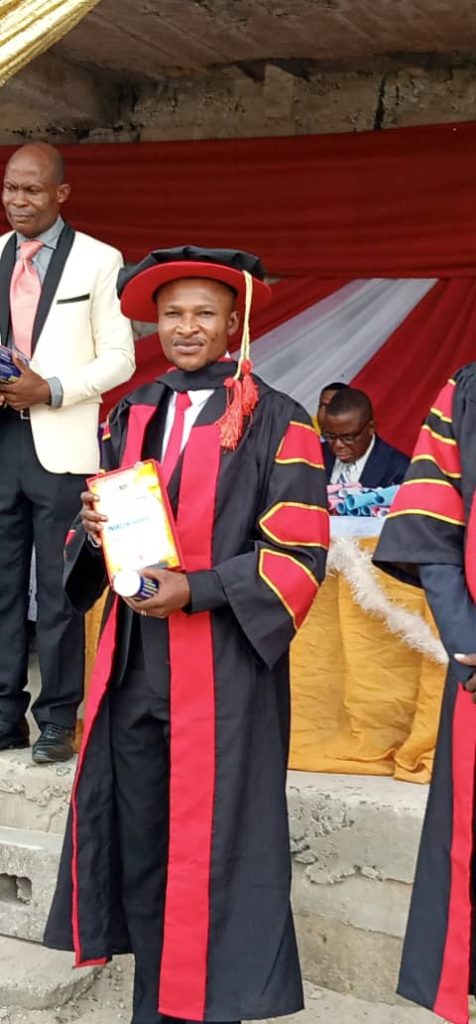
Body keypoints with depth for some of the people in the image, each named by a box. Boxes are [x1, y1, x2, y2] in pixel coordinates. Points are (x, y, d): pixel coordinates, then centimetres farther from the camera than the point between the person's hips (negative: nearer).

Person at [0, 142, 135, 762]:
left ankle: (58, 720, 13)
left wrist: (52, 390, -14)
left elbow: (119, 358, -2)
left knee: (58, 589, 2)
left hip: (61, 444, -4)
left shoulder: (99, 261, 0)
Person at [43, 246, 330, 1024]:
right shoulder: (131, 415, 13)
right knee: (138, 841, 11)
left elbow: (298, 553, -8)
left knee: (216, 849, 0)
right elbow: (100, 521, 19)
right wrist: (94, 531, -5)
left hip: (225, 671, -5)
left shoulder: (276, 423, -4)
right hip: (133, 664, 5)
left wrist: (198, 590, -19)